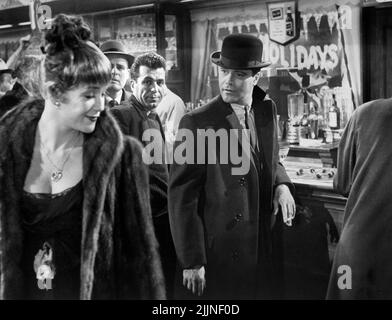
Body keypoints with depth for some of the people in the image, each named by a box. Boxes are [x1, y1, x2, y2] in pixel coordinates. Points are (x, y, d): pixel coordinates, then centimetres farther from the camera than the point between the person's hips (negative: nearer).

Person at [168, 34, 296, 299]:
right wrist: (192, 262, -15)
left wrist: (281, 185, -4)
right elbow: (182, 197, -14)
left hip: (266, 251, 6)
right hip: (218, 255, -5)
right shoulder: (196, 123, -14)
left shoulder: (267, 111, 3)